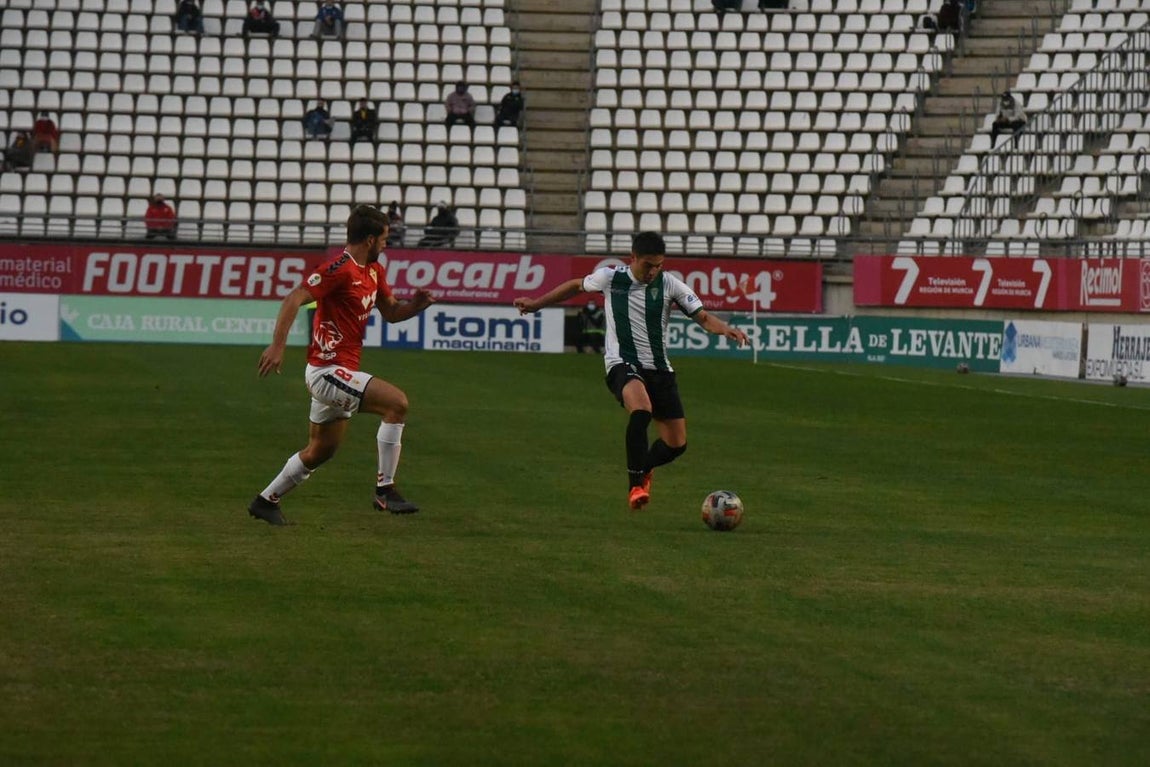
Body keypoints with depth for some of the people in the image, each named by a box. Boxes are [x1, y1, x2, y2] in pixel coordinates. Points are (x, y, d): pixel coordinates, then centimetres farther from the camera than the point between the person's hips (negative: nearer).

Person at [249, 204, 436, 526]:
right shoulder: (340, 269, -18)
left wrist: (415, 305, -1)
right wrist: (278, 345, -32)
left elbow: (391, 312, 20)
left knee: (320, 451, 19)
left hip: (337, 372, 10)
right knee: (397, 402, -21)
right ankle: (385, 490, -16)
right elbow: (294, 299, -24)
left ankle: (266, 500, 31)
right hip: (327, 370, -10)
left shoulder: (374, 271, 12)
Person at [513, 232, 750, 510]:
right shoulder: (610, 278, -2)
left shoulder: (670, 284, -2)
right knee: (642, 410, -36)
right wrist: (536, 304, 22)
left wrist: (726, 329, -24)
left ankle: (643, 468, 38)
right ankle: (636, 485, -24)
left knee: (677, 444, 2)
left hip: (659, 368, 3)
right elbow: (576, 286, 17)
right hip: (622, 364, -3)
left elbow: (702, 316, -3)